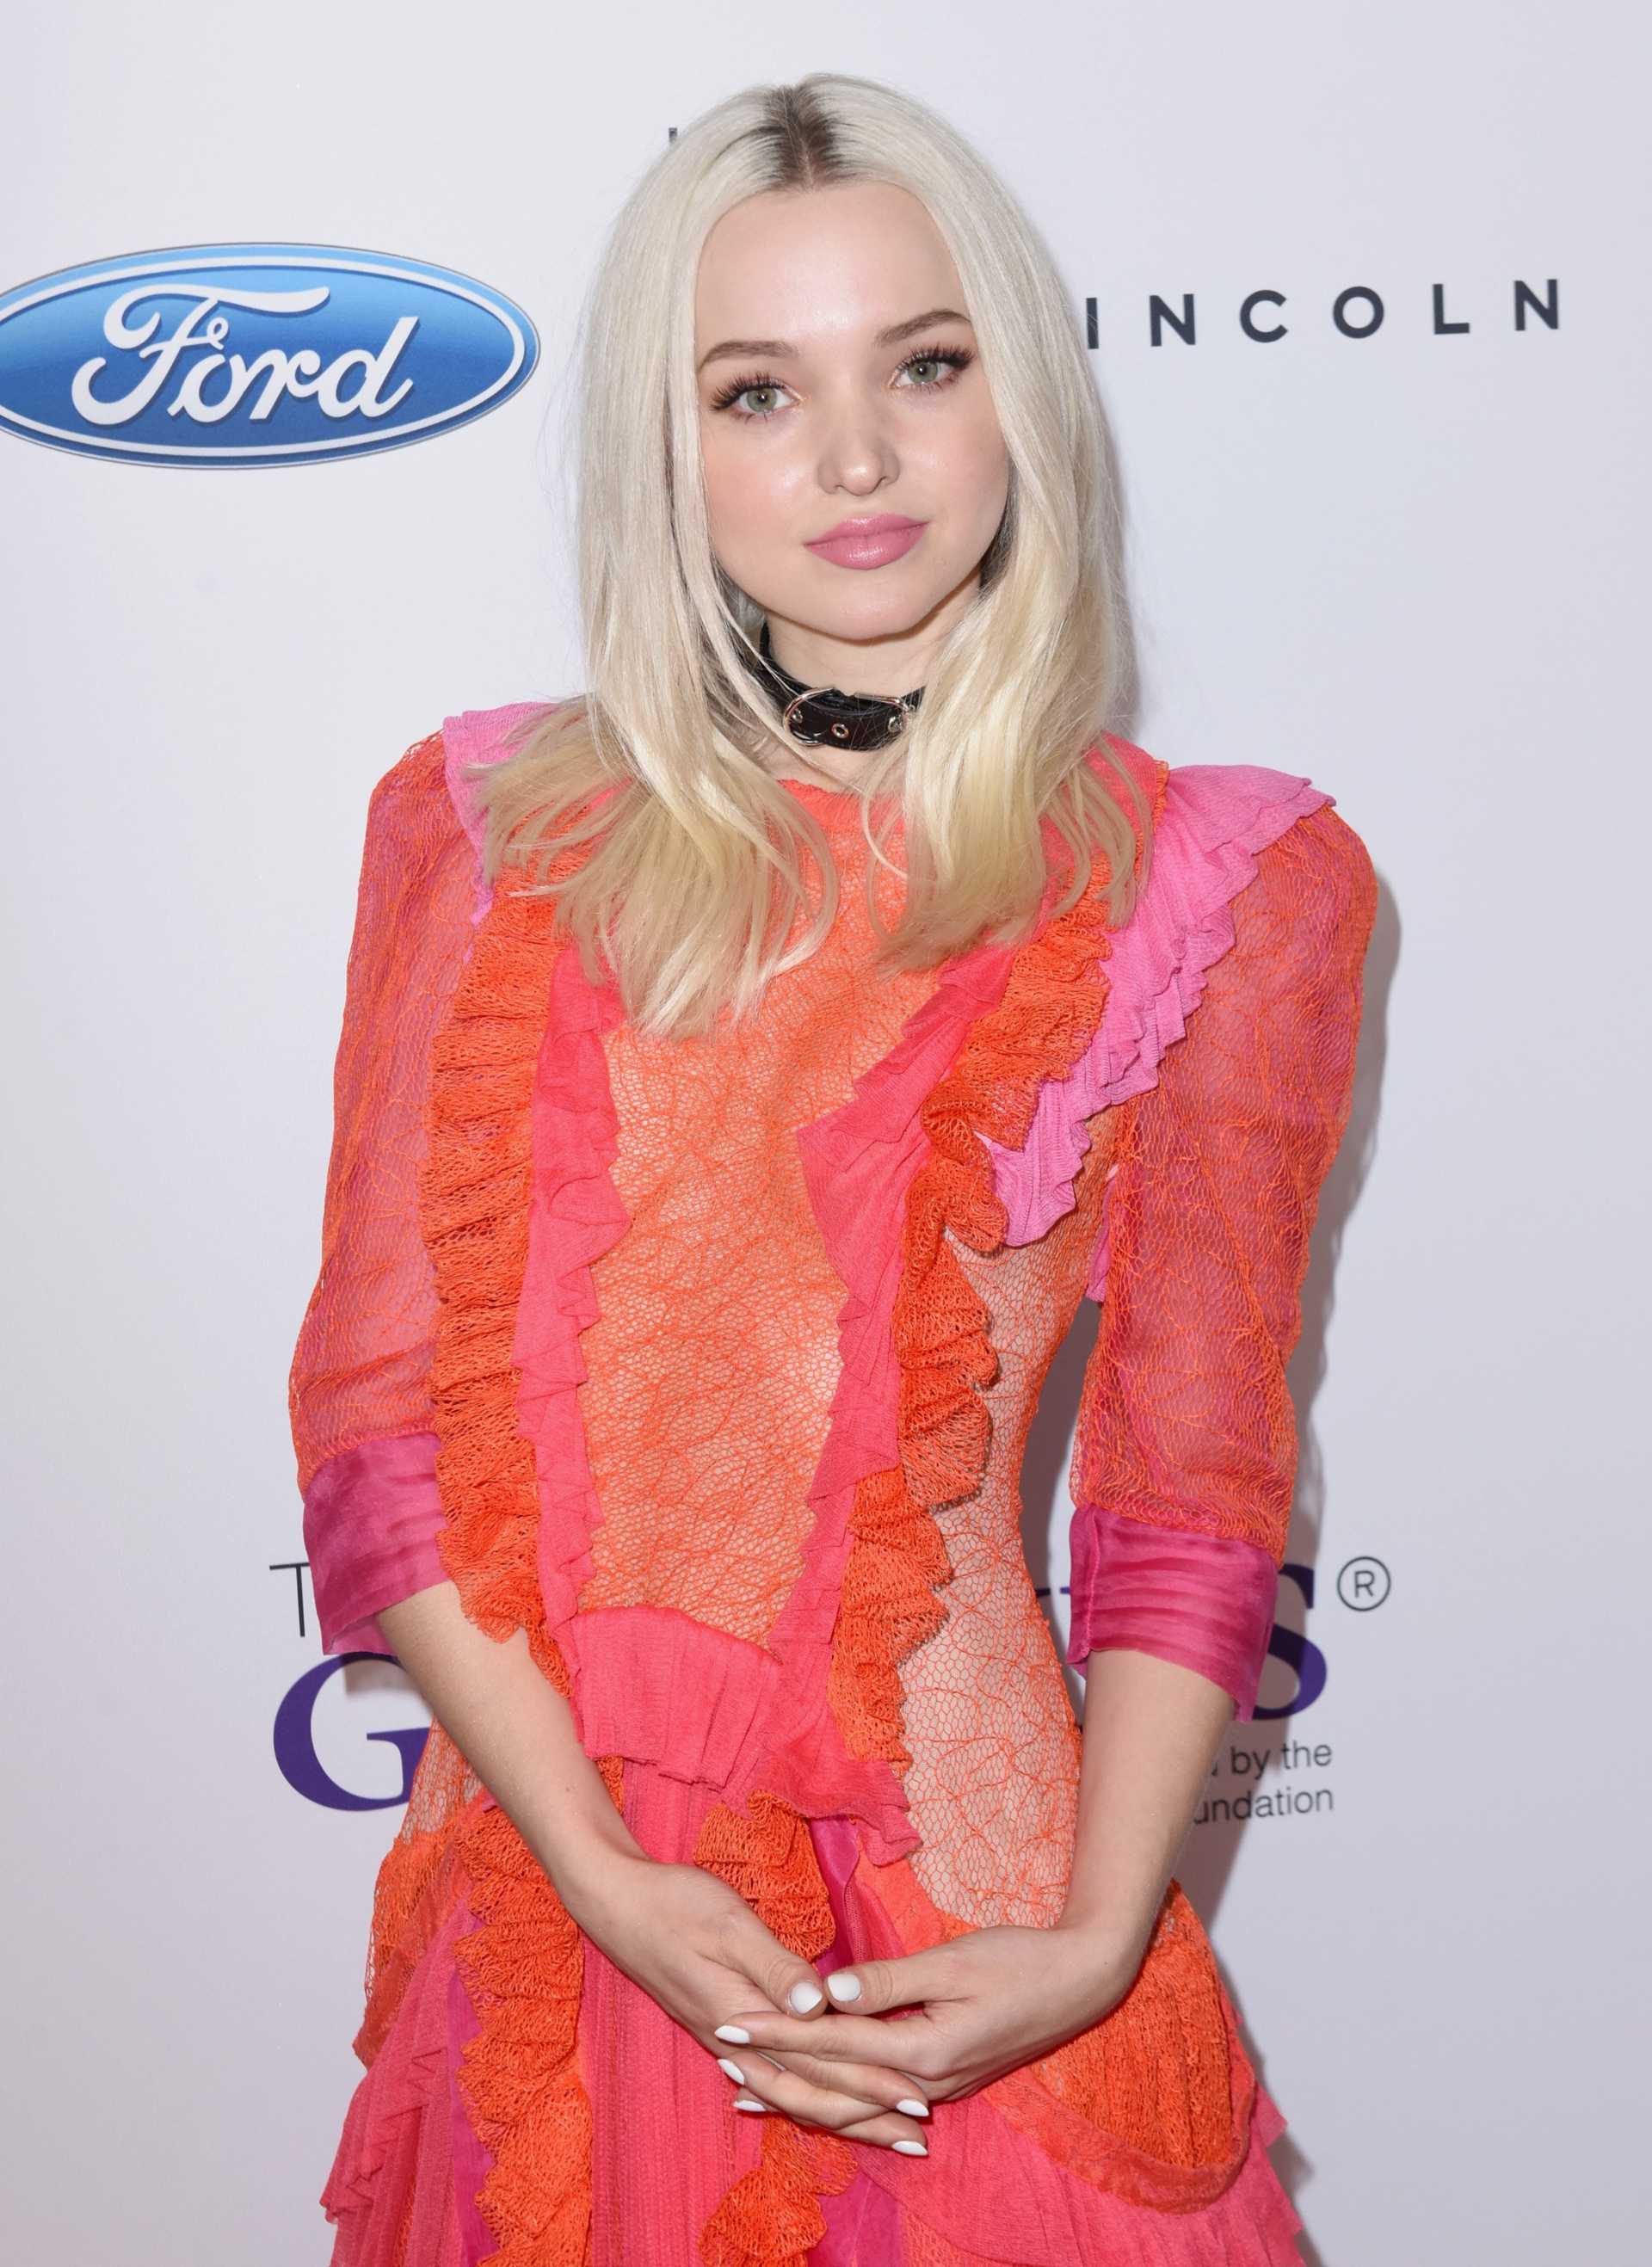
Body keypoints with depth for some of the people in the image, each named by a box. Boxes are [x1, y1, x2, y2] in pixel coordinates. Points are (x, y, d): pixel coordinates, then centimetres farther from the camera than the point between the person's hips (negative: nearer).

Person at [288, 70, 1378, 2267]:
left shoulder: (1213, 883, -2)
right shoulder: (491, 830, 1)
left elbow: (1192, 1489, -2)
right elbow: (384, 1414, -2)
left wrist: (1098, 1943, -11)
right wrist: (602, 1874, -11)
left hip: (977, 1954, -1)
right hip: (559, 1900, 2)